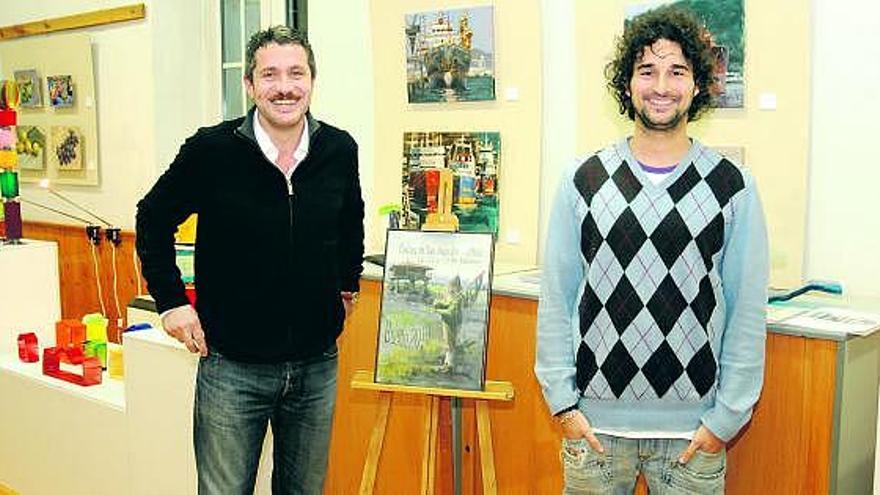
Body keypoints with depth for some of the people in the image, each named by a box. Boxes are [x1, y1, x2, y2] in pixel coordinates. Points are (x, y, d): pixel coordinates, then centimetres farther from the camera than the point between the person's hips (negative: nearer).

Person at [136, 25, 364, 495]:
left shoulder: (340, 150, -3)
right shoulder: (211, 150, -12)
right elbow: (153, 219, 1)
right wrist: (171, 300, -4)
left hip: (317, 365, 3)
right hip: (232, 366, -3)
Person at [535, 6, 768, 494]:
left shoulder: (732, 188, -1)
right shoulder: (583, 181, 0)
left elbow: (747, 312, 0)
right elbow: (556, 299, 1)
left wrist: (727, 416, -3)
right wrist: (562, 401, -3)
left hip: (693, 430, 0)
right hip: (595, 422, 1)